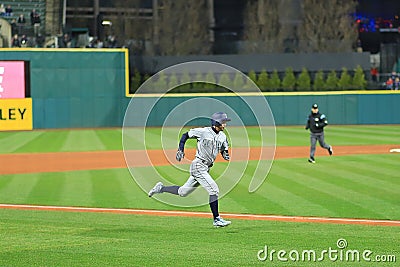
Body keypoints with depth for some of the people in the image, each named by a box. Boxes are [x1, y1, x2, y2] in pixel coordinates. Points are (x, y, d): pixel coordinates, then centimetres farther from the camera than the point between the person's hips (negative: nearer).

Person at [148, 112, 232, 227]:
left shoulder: (222, 137, 8)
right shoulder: (203, 131, -11)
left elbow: (224, 150, 19)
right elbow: (185, 135, 0)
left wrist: (226, 155, -5)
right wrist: (180, 150, -10)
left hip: (206, 169, 8)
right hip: (198, 166, -8)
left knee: (182, 192, 13)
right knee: (214, 190, -14)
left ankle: (161, 188, 30)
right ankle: (216, 219, -7)